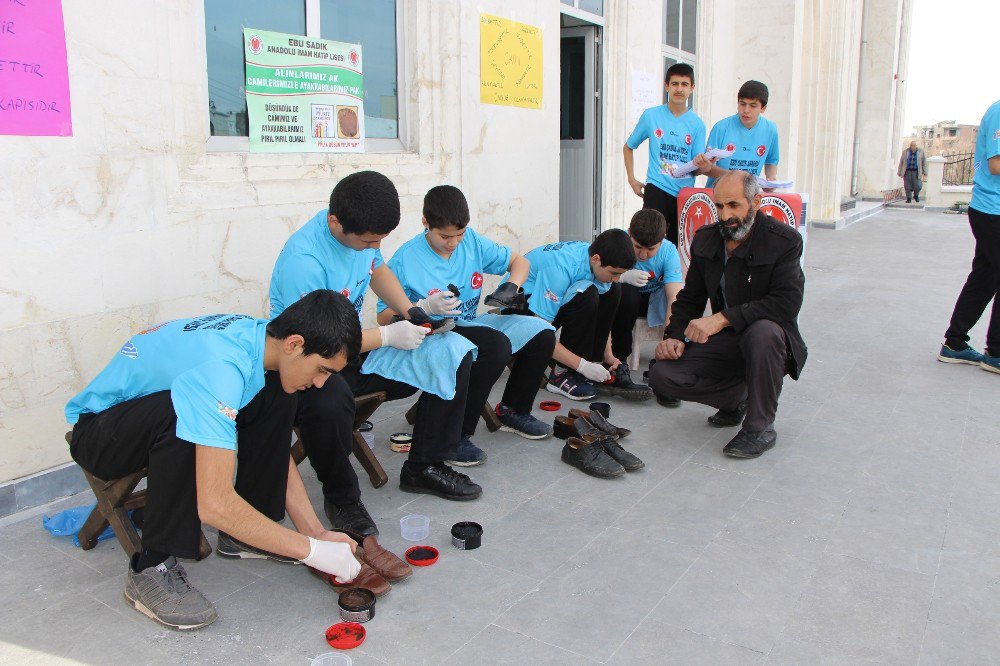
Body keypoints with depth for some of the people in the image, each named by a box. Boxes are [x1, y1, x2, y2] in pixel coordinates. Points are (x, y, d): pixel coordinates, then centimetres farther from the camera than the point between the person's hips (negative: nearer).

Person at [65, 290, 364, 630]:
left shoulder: (261, 336, -11)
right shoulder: (221, 368, -37)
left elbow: (277, 451, -2)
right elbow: (214, 504, -41)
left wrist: (315, 531, -9)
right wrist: (311, 550, -31)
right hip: (96, 433, -8)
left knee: (276, 395, -8)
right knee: (183, 414, -37)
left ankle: (249, 529, 3)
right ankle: (152, 569, -20)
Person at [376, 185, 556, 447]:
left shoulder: (472, 241, 2)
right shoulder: (406, 259, -13)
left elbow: (519, 261, 12)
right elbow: (384, 317, -11)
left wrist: (511, 286, -10)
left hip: (471, 324, 7)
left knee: (542, 333, -4)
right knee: (496, 344, -34)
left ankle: (513, 410, 15)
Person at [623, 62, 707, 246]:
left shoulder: (697, 124, 5)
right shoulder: (651, 116, 4)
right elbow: (628, 147, 16)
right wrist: (631, 179, 7)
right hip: (657, 190, -2)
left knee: (677, 245, 9)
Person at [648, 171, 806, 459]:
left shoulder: (784, 240, -14)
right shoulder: (706, 239, 4)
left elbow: (787, 303, -27)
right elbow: (690, 298, 12)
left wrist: (723, 318, -33)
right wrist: (675, 336, -7)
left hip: (768, 340, -4)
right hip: (723, 342, 5)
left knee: (763, 331, -41)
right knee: (661, 375, -16)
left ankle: (760, 427, -20)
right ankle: (736, 399, 7)